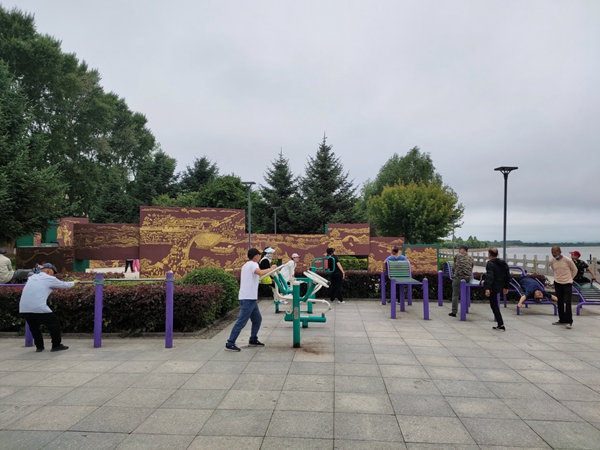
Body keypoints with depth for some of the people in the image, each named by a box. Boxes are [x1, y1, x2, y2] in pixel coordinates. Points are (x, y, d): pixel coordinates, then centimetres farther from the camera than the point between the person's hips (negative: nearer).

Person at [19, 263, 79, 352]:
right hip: (39, 308, -6)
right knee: (54, 324, 12)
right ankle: (57, 345, 18)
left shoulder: (32, 277, 20)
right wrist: (74, 282, 35)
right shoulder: (49, 279, 2)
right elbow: (65, 285, 14)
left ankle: (39, 346, 28)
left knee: (34, 327, 25)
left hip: (23, 309, 6)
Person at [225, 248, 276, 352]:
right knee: (241, 322, -9)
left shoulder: (246, 265, 19)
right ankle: (230, 344, -6)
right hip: (248, 298, -10)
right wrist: (271, 268, -18)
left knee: (257, 319, 17)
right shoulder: (253, 264, -10)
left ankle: (253, 340, 25)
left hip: (250, 298, 10)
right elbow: (260, 272, -31)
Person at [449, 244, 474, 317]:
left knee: (455, 295, -1)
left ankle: (454, 312, -2)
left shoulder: (457, 256, 2)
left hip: (457, 278, -5)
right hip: (467, 278, 5)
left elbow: (453, 267, 14)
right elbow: (471, 270, 17)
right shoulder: (471, 259, 11)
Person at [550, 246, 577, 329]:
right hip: (557, 283, 4)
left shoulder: (568, 260, -16)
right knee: (560, 303, 10)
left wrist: (569, 278, 9)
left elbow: (574, 270, 1)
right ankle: (562, 320, 21)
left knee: (567, 303, -9)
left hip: (567, 284, -4)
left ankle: (569, 322, -3)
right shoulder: (552, 261, -4)